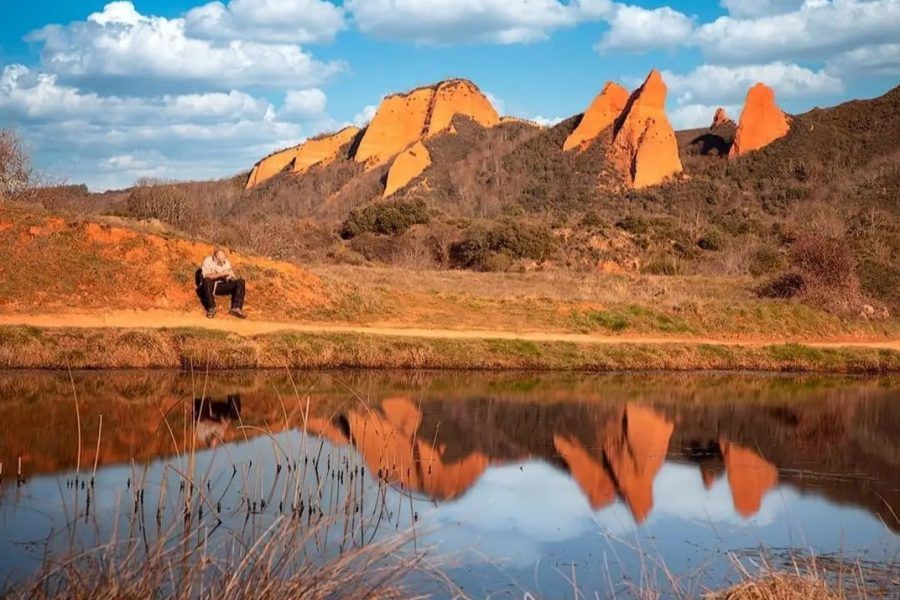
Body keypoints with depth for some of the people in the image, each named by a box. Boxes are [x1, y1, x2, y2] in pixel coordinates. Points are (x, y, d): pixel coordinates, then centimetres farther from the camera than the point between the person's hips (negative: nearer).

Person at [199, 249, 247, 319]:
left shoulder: (226, 262, 3)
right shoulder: (208, 261, -11)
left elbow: (232, 277, 5)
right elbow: (207, 276, -27)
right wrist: (222, 274, -31)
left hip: (222, 286, 4)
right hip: (209, 287, -4)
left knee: (240, 282, -14)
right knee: (207, 281, -39)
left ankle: (236, 308, -25)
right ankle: (211, 308, -32)